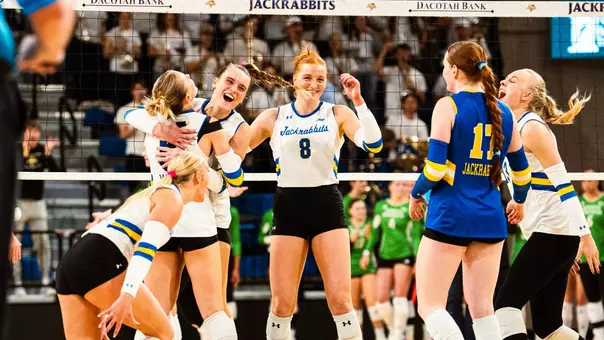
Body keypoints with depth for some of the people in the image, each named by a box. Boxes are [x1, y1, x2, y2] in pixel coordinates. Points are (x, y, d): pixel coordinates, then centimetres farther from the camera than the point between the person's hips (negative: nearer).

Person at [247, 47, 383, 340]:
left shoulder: (337, 114, 2)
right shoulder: (274, 118, 6)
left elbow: (372, 144, -13)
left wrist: (358, 101, -19)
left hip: (327, 205, -1)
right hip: (288, 207, 1)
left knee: (340, 299, -8)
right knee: (282, 304, -1)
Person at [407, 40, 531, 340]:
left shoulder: (448, 106, -8)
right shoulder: (503, 112, 10)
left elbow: (436, 166, -14)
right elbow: (521, 168, 19)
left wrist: (416, 195, 4)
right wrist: (519, 200, 38)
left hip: (451, 215, -6)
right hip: (490, 218, 6)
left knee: (430, 307, -3)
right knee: (482, 309, 10)